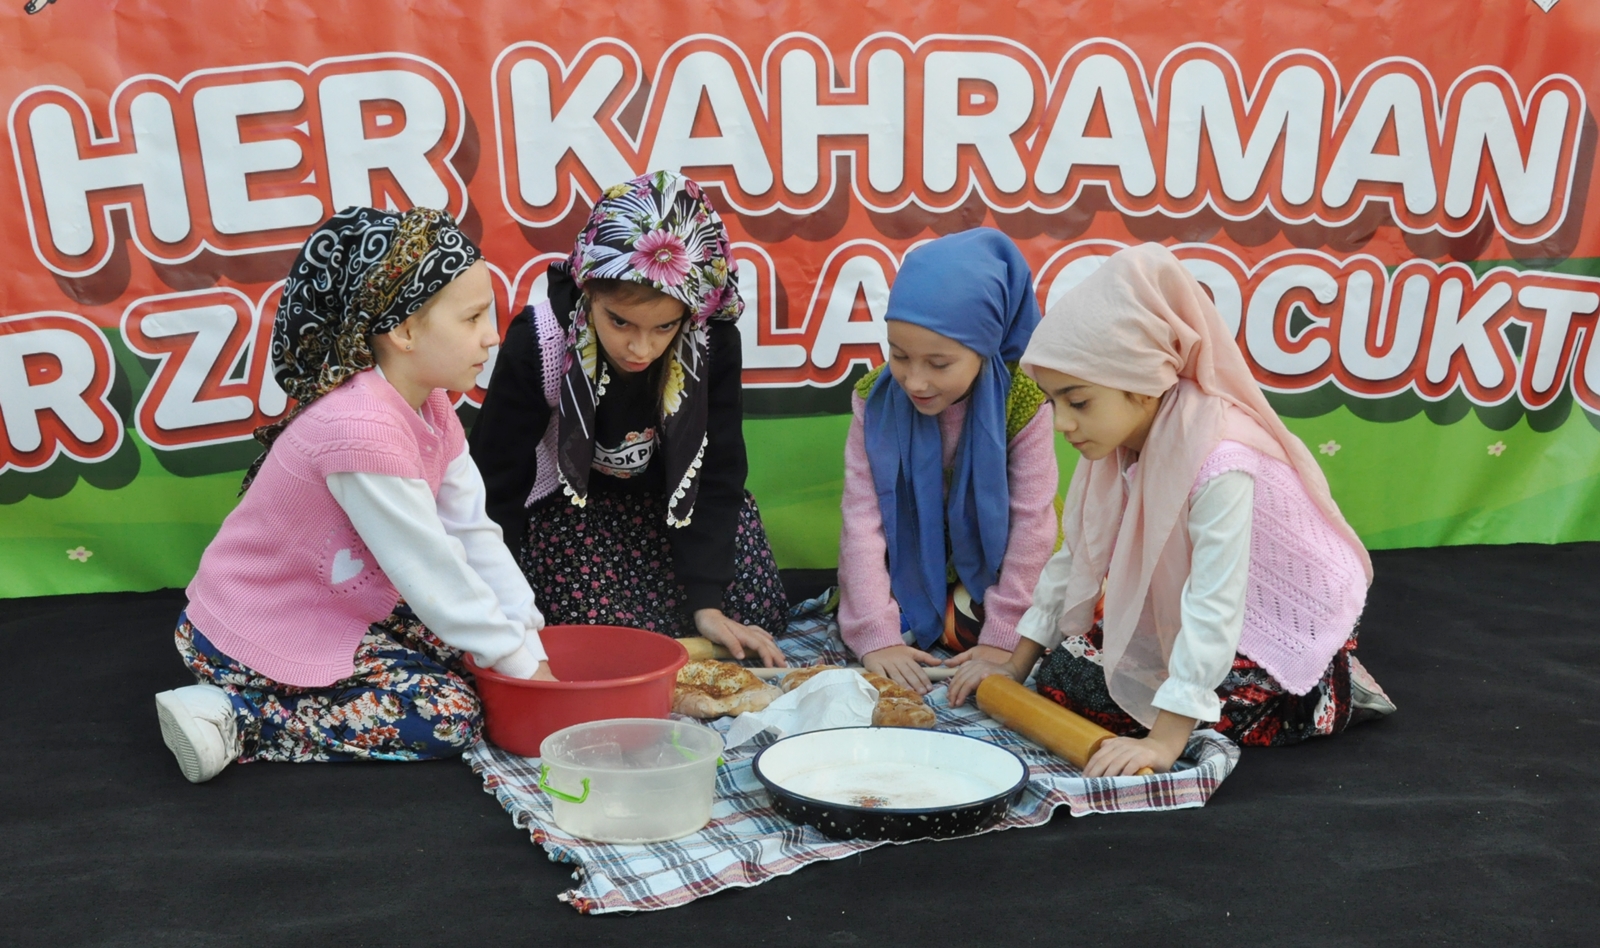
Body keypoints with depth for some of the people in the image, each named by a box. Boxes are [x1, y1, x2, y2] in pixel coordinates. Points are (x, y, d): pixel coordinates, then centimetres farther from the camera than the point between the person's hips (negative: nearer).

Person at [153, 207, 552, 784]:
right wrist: (518, 661, -18)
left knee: (458, 653, 11)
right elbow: (430, 571, -27)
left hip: (336, 610, 9)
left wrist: (528, 638, -7)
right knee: (448, 716, -9)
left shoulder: (429, 406, -2)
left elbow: (475, 533, -3)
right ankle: (236, 718, -5)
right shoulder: (362, 430, -32)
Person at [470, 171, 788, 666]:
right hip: (564, 506, -2)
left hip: (669, 504, 3)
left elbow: (716, 476, -15)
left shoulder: (714, 342, -24)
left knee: (755, 618, -9)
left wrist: (706, 602, -20)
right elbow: (496, 482, -19)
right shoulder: (539, 340, -29)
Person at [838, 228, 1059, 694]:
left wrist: (1002, 638, -19)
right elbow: (862, 519, -20)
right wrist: (877, 635, -26)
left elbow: (1032, 522, -18)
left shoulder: (1020, 402, -24)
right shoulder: (876, 400, -20)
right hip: (908, 566, 1)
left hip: (993, 566, -1)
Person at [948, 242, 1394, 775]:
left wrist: (1163, 741, -39)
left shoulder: (1218, 465, -35)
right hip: (1177, 615, 8)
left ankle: (1321, 700, -4)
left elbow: (1214, 609, -37)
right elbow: (1077, 558, -1)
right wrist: (1017, 666, -1)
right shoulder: (1113, 440, -9)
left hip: (1282, 634, -7)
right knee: (1064, 667, -2)